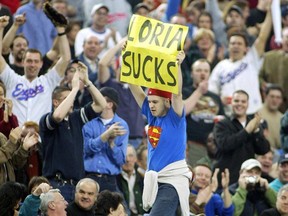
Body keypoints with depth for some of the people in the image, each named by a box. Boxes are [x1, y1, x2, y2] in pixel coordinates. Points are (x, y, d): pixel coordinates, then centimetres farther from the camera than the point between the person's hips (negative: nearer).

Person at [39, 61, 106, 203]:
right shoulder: (46, 120, -3)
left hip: (77, 183, 6)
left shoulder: (76, 118, 13)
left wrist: (86, 81, -1)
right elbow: (58, 116, -26)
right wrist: (75, 88, -17)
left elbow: (100, 105, 10)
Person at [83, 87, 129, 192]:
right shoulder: (89, 123, 5)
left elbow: (121, 160, -2)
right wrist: (107, 134, -20)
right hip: (88, 177, 0)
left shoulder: (122, 126, 2)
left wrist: (111, 142, -18)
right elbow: (88, 148, -10)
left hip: (109, 180, 0)